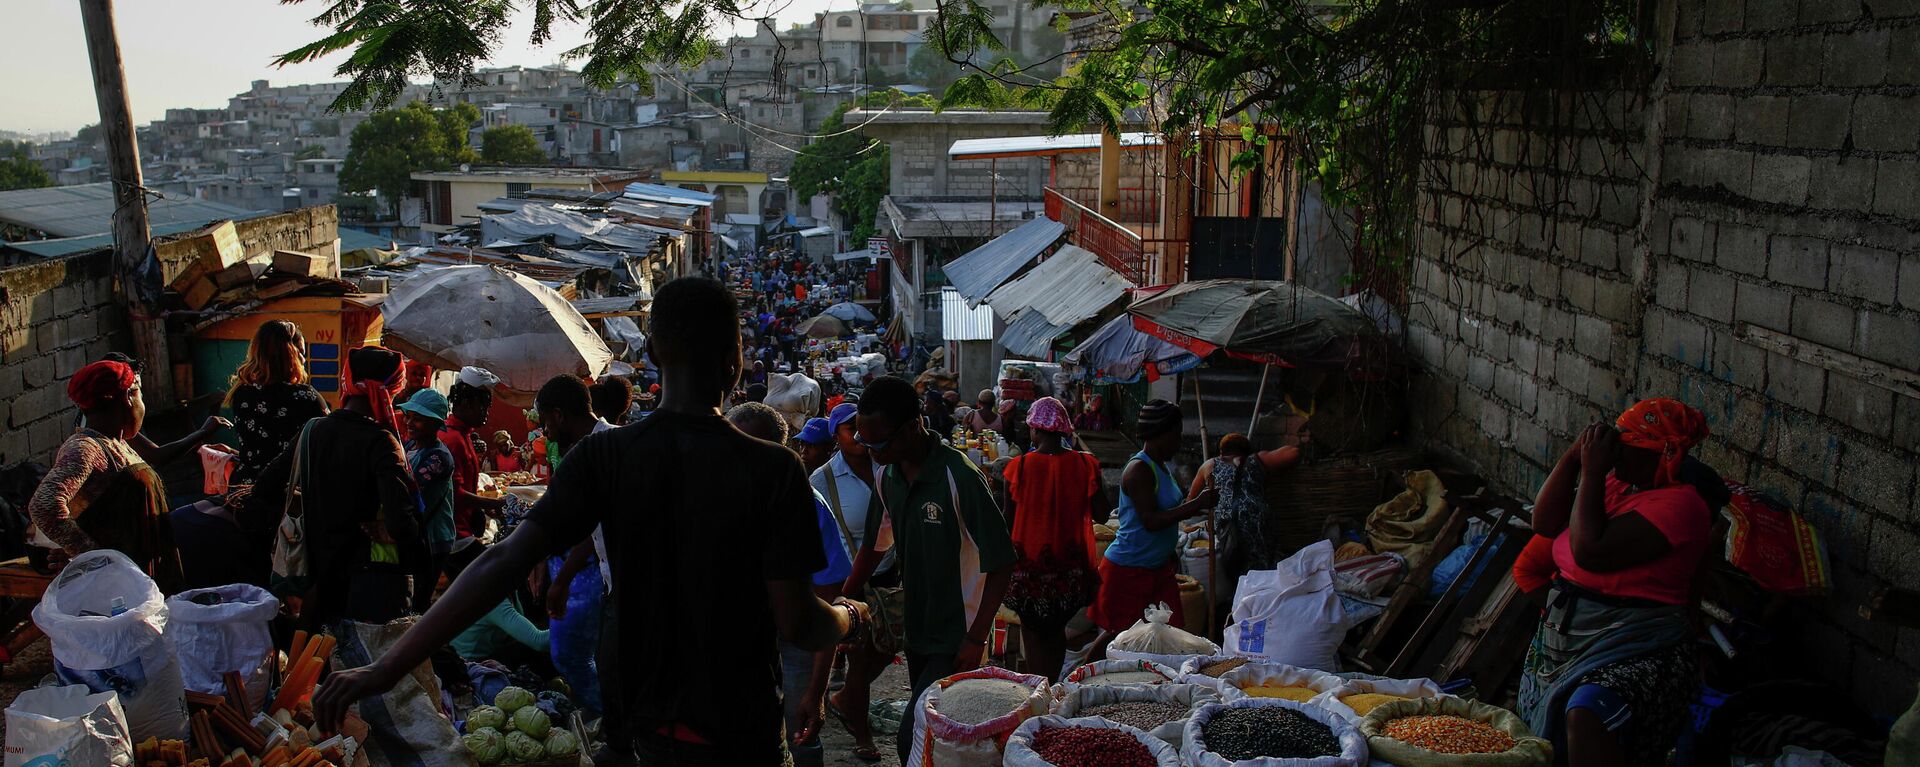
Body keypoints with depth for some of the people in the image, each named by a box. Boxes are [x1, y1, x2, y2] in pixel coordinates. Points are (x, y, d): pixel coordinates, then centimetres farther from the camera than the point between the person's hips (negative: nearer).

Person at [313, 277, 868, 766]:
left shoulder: (604, 457, -10)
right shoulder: (773, 469, -18)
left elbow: (504, 563, -18)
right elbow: (796, 622, -17)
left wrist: (385, 669, -16)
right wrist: (848, 618, 5)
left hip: (639, 716, 3)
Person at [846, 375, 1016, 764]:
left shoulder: (959, 476, -20)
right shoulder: (889, 476, 2)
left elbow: (1001, 563, -17)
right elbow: (876, 544, 16)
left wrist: (977, 639, -18)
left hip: (957, 640, -7)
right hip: (917, 631, 7)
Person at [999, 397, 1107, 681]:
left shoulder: (1019, 466, -12)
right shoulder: (1084, 464, -8)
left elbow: (1008, 518, -4)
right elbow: (1101, 513, -2)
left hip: (1029, 561, -2)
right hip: (1070, 564, 2)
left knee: (1032, 631, 11)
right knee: (1057, 630, 20)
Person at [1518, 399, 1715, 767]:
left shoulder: (1679, 503, -14)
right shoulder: (1614, 483, 11)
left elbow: (1590, 552, -23)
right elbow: (1544, 523, 5)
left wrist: (1592, 471, -15)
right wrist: (1576, 455, -2)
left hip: (1635, 647, -8)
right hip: (1564, 634, 9)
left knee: (1587, 713, -34)